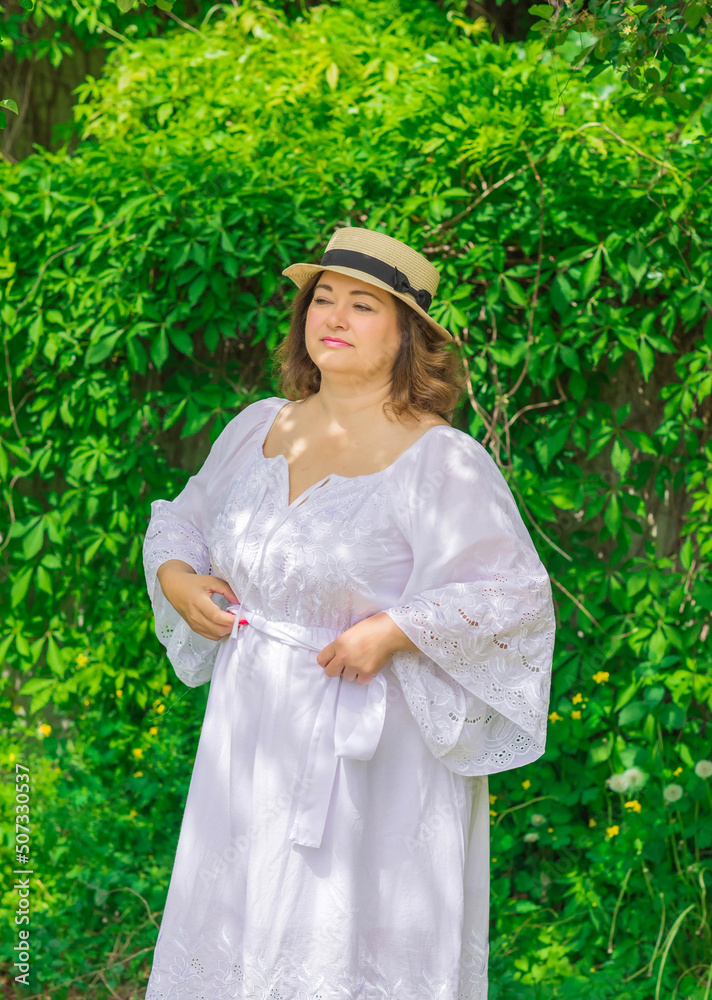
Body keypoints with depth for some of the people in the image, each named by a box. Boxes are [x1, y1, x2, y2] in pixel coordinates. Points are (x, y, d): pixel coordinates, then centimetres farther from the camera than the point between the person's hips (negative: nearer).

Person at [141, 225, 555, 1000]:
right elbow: (185, 520, 22)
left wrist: (393, 631, -21)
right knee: (239, 937, 13)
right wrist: (174, 576, 1)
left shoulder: (441, 462, -12)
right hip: (254, 733, 6)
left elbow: (517, 596, -14)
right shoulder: (259, 428, 6)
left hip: (371, 751, -5)